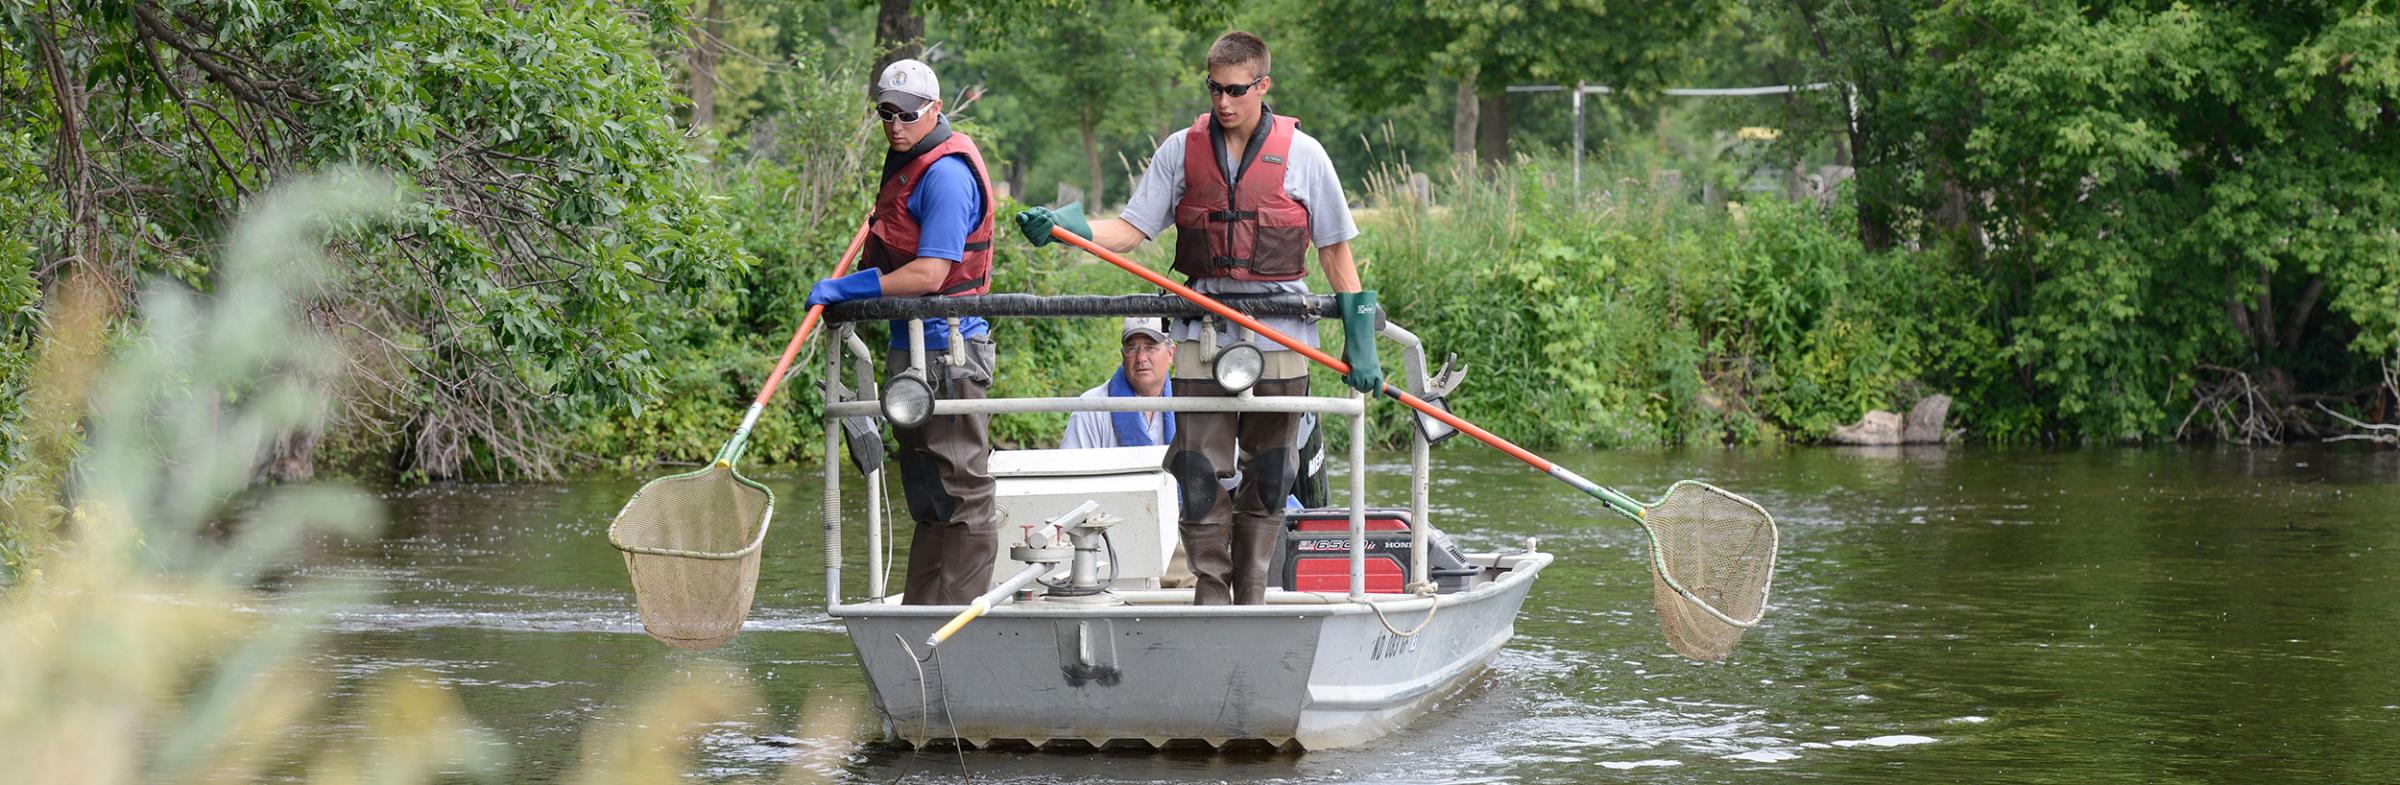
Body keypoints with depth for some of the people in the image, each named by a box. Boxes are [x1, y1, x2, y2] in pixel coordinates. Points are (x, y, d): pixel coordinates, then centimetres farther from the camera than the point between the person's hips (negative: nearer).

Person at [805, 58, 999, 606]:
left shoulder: (946, 175, -16)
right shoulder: (906, 164, 16)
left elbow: (929, 274, -22)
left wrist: (849, 288, -17)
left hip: (947, 350, -11)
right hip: (913, 346, 11)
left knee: (962, 494, -6)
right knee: (927, 496, 13)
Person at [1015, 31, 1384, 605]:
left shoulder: (1302, 155, 2)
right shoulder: (1181, 151, 5)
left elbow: (1336, 251, 5)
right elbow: (1129, 231, 4)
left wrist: (1360, 339, 0)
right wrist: (1063, 227, -13)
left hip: (1280, 340, -1)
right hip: (1202, 337, 1)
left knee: (1267, 479, 5)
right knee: (1201, 474, -3)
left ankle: (1252, 597, 14)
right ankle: (1210, 595, 5)